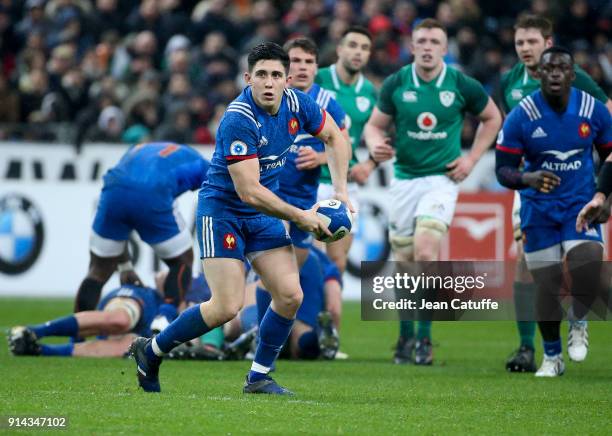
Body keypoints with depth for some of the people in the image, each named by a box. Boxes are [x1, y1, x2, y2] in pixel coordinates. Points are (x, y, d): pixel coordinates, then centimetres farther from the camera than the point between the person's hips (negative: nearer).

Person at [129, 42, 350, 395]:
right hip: (222, 209, -7)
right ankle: (151, 351, 5)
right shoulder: (239, 120, -28)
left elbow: (334, 136, 14)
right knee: (228, 306, -14)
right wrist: (300, 217, -19)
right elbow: (249, 192, -28)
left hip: (263, 215, 7)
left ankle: (259, 377, 11)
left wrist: (341, 190, 5)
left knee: (290, 296, -4)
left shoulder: (297, 104, -6)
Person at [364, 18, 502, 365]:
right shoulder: (395, 84, -2)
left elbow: (493, 118, 10)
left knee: (426, 253, -20)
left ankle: (425, 337, -9)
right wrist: (376, 145, -16)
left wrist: (472, 158, 2)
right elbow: (375, 124, 7)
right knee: (404, 262, 6)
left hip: (442, 178, -3)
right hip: (405, 178, 3)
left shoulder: (462, 85, -5)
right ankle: (406, 337, 24)